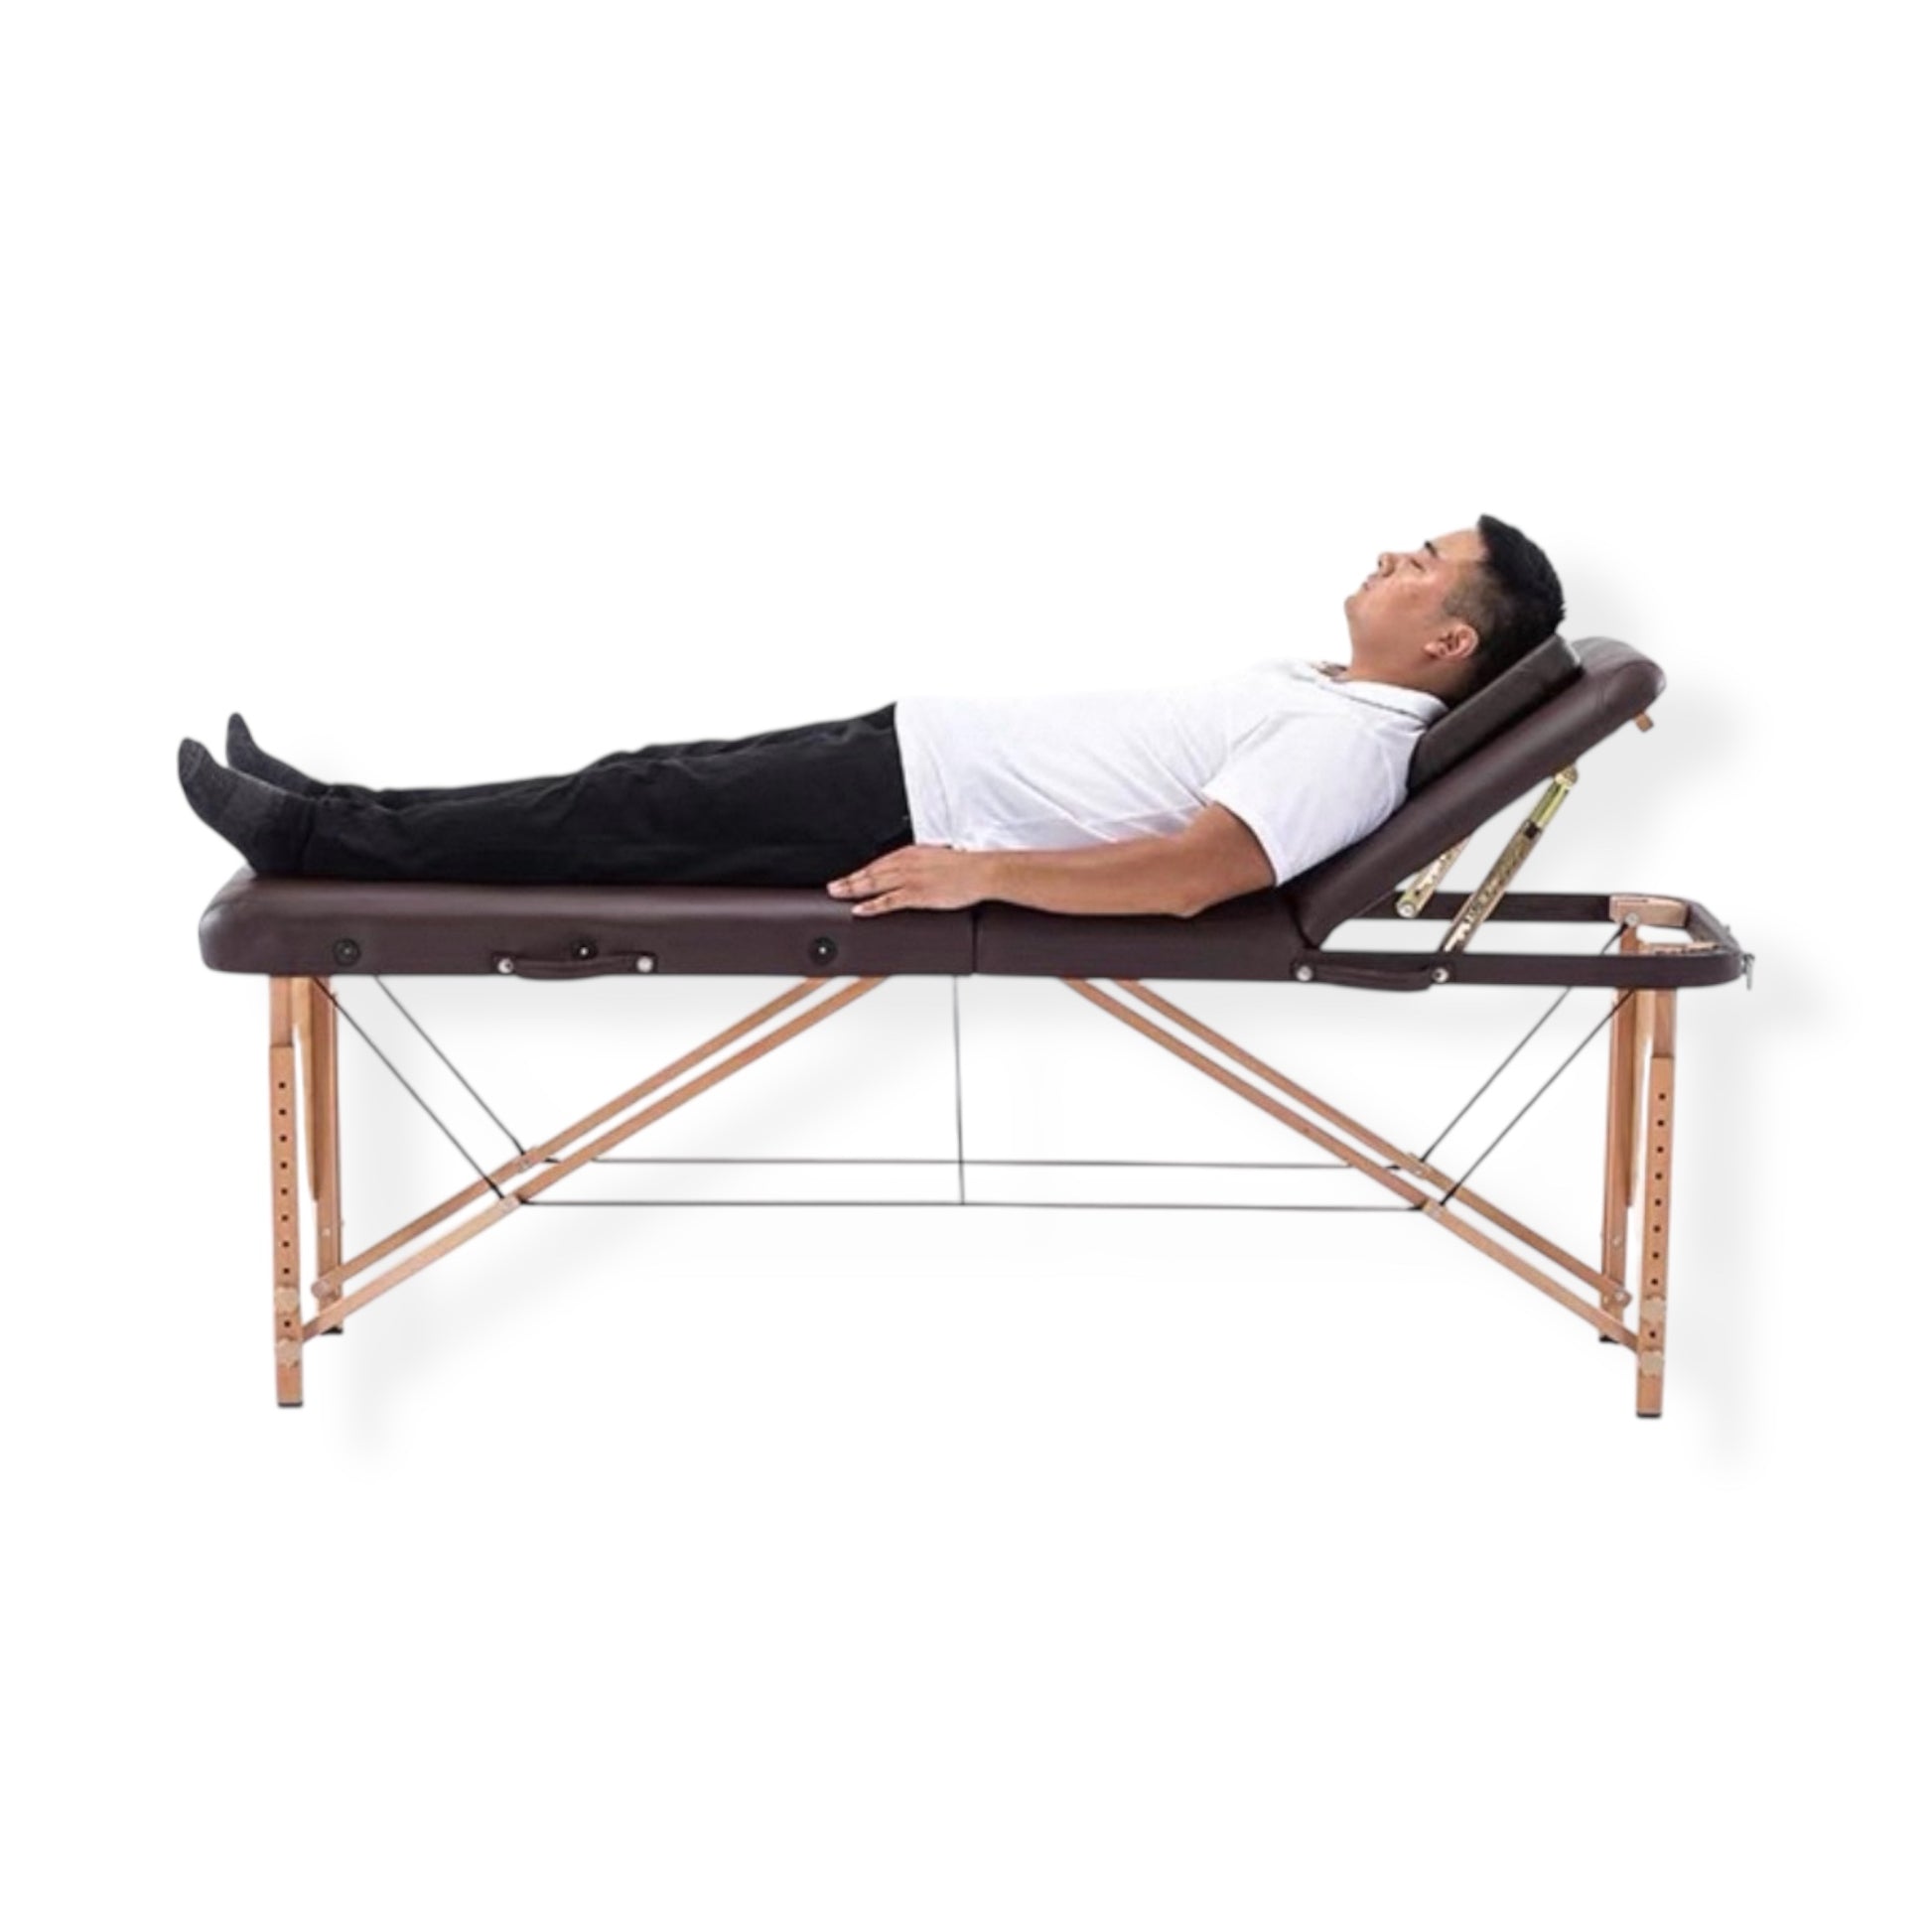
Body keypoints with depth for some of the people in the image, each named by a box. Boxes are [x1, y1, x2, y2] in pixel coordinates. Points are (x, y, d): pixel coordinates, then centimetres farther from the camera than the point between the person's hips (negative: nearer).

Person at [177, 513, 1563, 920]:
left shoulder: (1354, 748, -19)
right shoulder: (1329, 694, 13)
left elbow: (1189, 875, -32)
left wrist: (979, 873, -32)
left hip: (919, 813, -9)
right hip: (921, 747, 9)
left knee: (634, 823, -3)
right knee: (651, 785, 10)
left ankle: (314, 840, 8)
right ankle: (325, 818, 18)